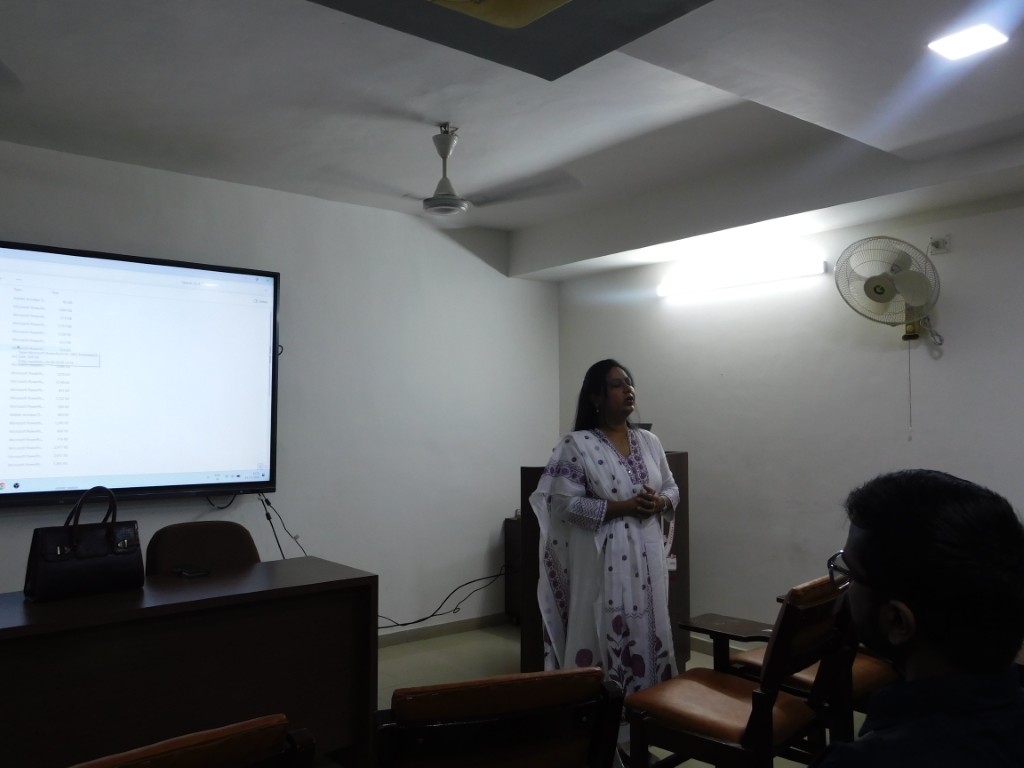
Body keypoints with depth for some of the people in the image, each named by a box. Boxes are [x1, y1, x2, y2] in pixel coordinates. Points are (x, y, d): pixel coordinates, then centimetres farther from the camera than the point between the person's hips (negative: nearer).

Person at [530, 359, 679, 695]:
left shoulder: (650, 441, 10)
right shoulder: (577, 444, -8)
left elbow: (672, 490, 16)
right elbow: (564, 503, -14)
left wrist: (659, 502, -8)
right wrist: (622, 507, -19)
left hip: (647, 557, 6)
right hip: (604, 561, -5)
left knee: (649, 633, 13)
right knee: (603, 635, -1)